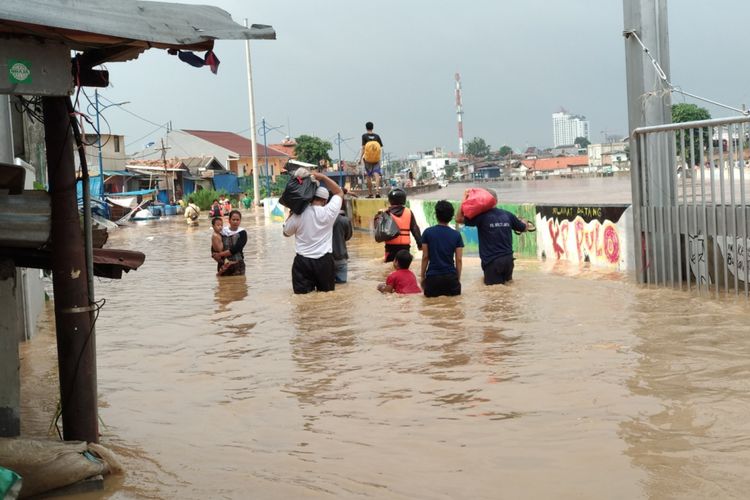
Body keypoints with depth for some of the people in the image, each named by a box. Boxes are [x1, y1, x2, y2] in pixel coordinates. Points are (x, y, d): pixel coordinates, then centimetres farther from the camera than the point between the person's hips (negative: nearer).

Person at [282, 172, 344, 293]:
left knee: (303, 294, -2)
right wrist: (323, 177, 6)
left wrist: (290, 215, 24)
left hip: (303, 261, 0)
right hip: (324, 261, 0)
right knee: (327, 292, 11)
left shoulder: (298, 215, -4)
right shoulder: (328, 212, -6)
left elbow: (286, 232, 13)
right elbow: (339, 192, 9)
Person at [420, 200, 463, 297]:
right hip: (451, 276, 1)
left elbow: (425, 257, -1)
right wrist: (458, 278, 12)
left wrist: (423, 276, 8)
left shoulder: (428, 232, -2)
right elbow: (459, 260, 1)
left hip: (432, 276, -1)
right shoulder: (456, 235, 1)